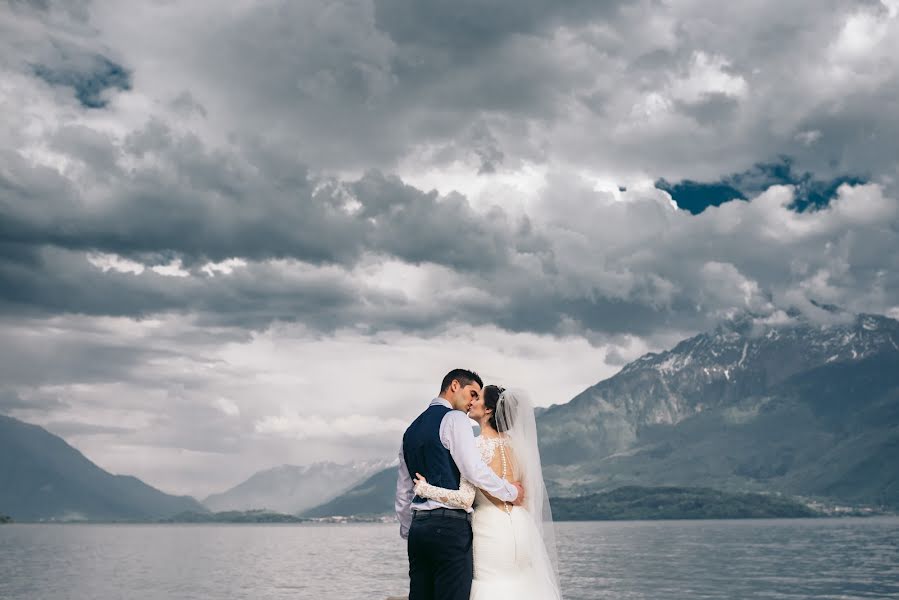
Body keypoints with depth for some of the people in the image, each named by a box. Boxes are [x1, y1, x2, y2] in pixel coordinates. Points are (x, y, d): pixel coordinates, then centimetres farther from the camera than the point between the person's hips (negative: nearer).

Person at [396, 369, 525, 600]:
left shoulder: (412, 429, 20)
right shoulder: (454, 419, -4)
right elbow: (474, 470, -14)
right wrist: (511, 492, -1)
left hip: (418, 527, 8)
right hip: (450, 526, -8)